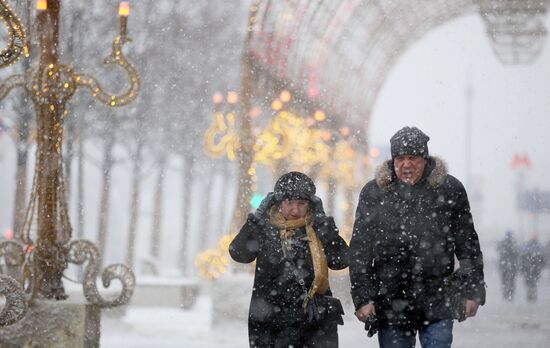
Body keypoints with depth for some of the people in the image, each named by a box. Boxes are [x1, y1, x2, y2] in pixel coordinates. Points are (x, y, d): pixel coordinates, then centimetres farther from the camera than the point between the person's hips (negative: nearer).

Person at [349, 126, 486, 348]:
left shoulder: (449, 190, 4)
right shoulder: (373, 193, 4)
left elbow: (468, 245, 9)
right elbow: (359, 250, 4)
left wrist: (472, 291, 5)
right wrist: (362, 297, -2)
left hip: (438, 304, -1)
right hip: (390, 303, 1)